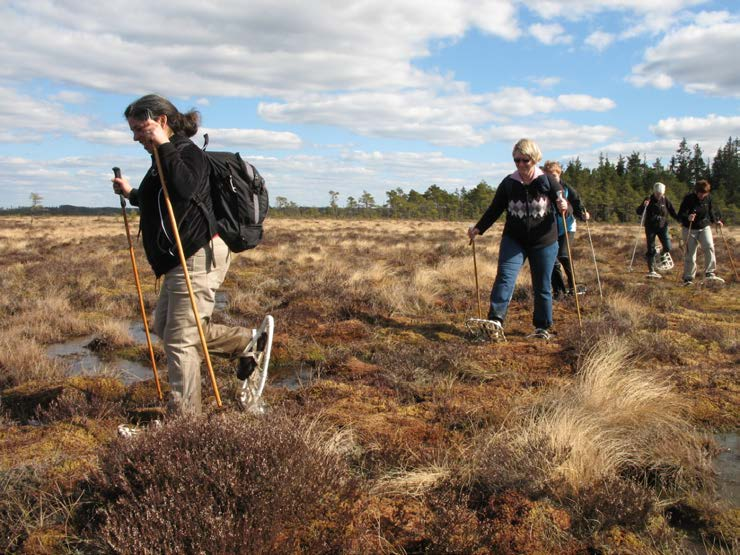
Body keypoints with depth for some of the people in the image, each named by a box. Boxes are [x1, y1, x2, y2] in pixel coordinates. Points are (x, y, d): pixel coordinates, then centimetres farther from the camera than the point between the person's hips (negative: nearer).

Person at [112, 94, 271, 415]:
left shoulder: (188, 153, -12)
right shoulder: (164, 158, 17)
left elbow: (184, 189, -35)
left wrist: (164, 147, -27)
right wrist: (131, 194, 22)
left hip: (199, 258, -11)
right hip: (182, 260, 11)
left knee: (180, 339, -7)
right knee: (164, 325, 19)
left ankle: (184, 417, 4)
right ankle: (245, 342, 25)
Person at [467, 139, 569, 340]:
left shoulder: (548, 182, -6)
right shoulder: (508, 183, -2)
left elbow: (563, 204, -1)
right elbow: (494, 209, 4)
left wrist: (564, 207, -25)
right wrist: (478, 229, -6)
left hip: (543, 242, -1)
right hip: (514, 240, 1)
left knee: (542, 286, 8)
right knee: (505, 277, -18)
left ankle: (543, 327, 21)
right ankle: (495, 321, -25)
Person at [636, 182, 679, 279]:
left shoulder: (666, 201, 1)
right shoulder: (649, 200, -3)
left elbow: (673, 213, 7)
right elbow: (638, 212, -7)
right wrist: (643, 206, -27)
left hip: (662, 227, 1)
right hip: (650, 228, -1)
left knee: (668, 247, -15)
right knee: (651, 250, 0)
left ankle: (663, 255, 21)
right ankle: (651, 270, 9)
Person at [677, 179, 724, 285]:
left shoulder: (708, 198, -1)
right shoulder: (688, 198, -15)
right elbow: (680, 214, -20)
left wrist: (716, 220, 8)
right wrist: (687, 217, -39)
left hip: (705, 227, 3)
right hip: (690, 229, -3)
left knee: (709, 247, -19)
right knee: (690, 253, 0)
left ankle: (709, 273, -16)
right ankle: (688, 278, 11)